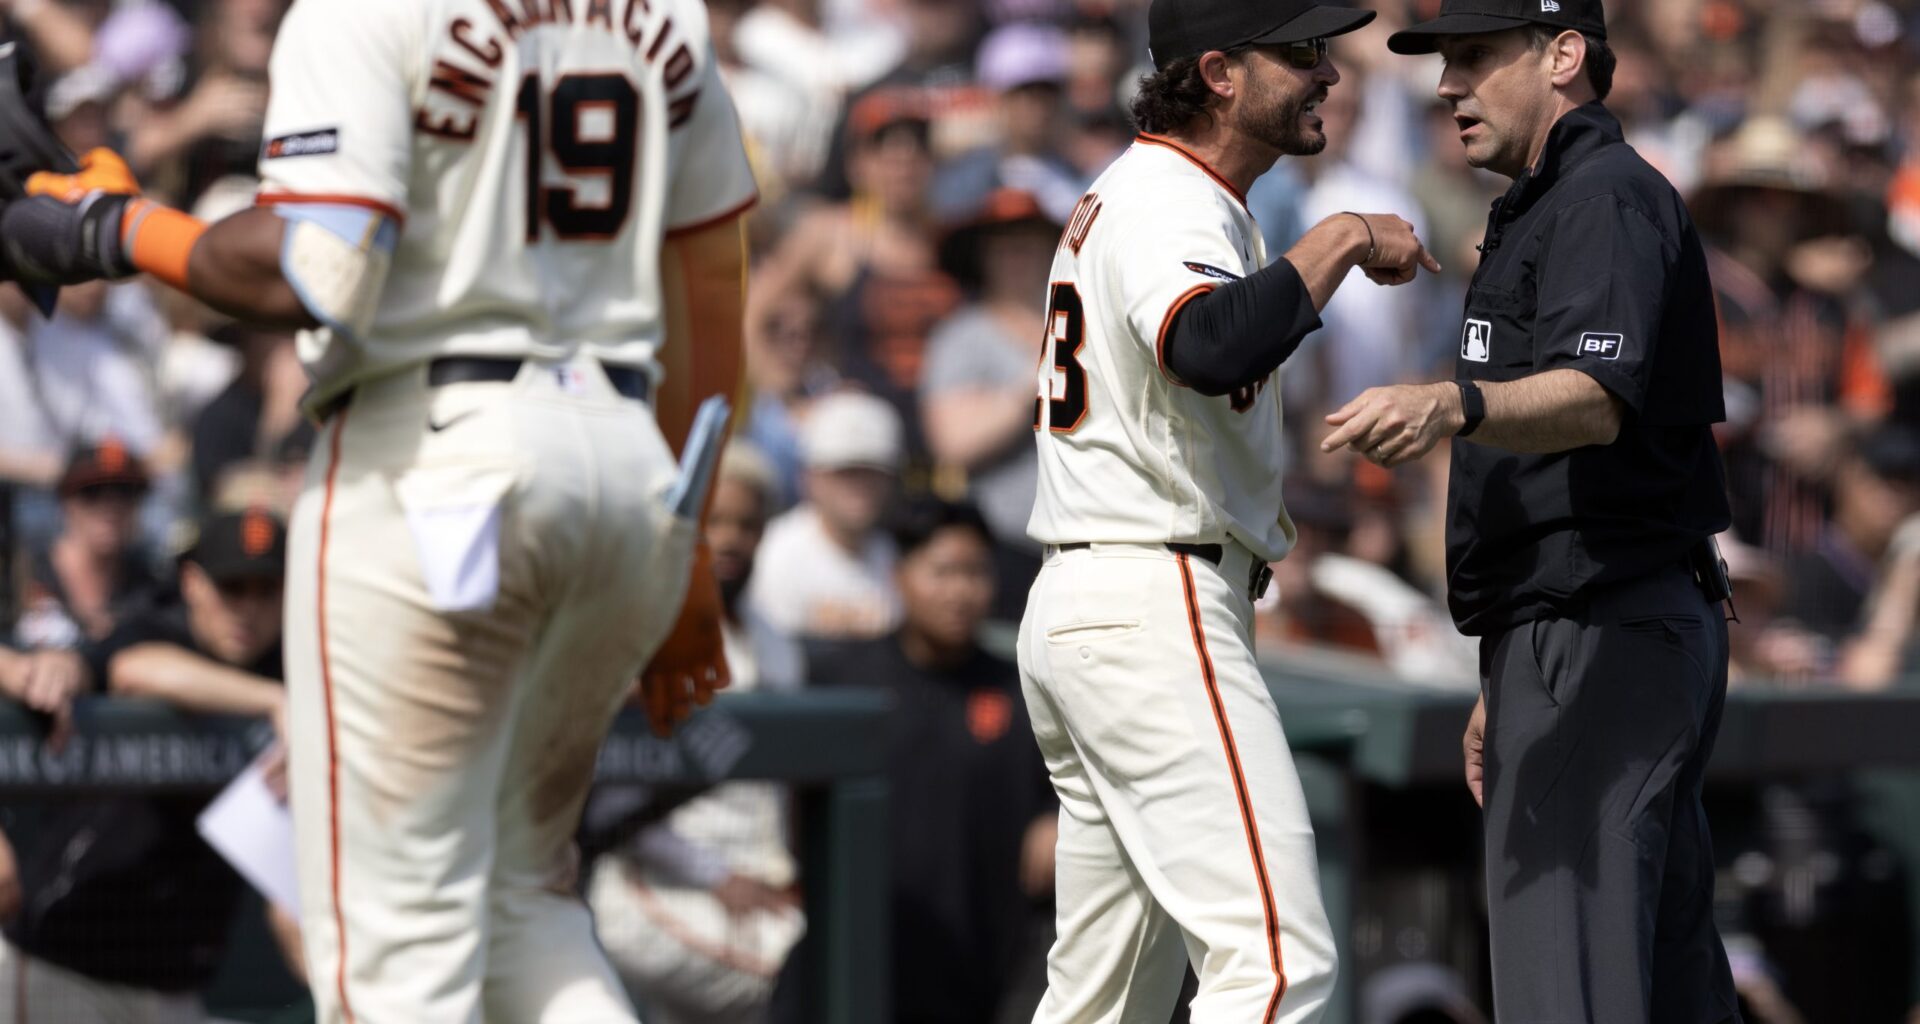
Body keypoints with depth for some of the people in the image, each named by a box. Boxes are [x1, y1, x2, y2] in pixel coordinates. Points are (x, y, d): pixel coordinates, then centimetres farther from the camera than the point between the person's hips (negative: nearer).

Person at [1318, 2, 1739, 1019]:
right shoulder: (1542, 212, 24)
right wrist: (1507, 685, 27)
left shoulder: (1607, 197, -10)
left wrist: (1450, 406, -48)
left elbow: (1597, 400, -29)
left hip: (1602, 633, -11)